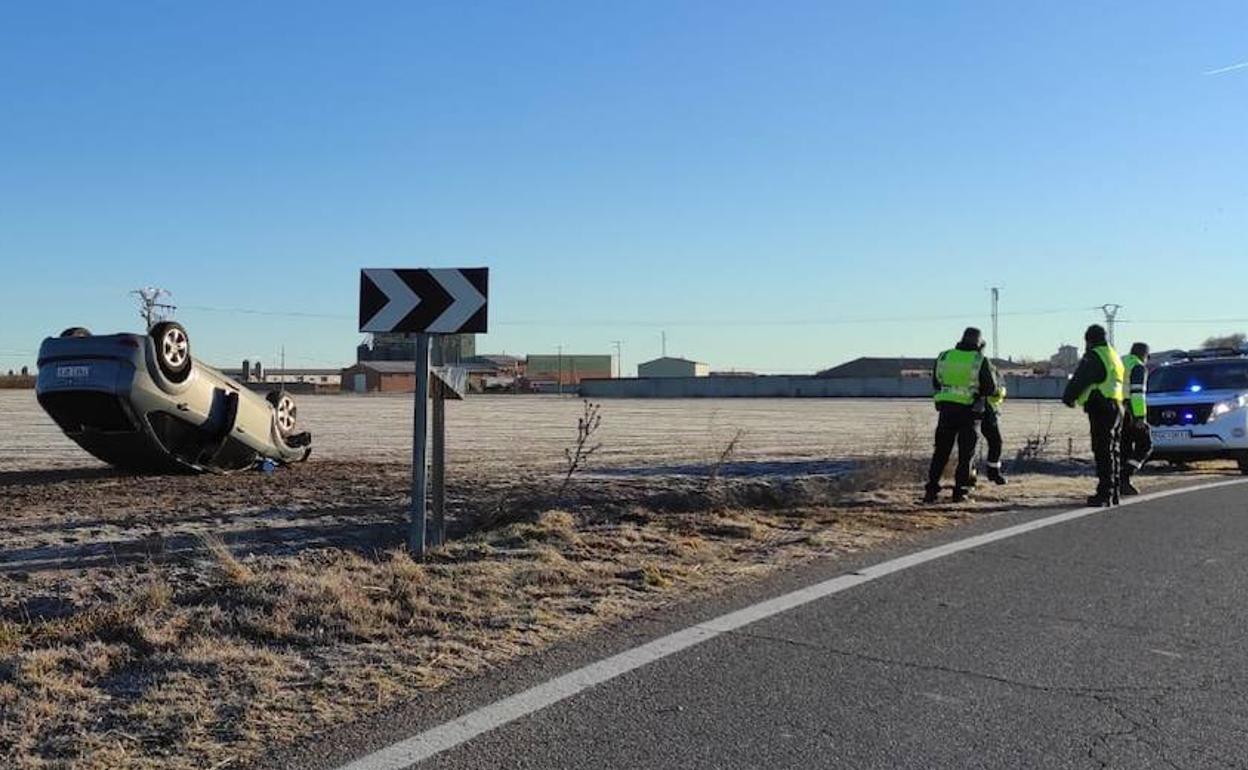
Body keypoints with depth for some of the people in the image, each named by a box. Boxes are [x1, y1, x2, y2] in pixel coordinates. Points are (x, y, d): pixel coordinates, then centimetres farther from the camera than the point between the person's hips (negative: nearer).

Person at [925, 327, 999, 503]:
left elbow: (935, 384, 13)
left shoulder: (944, 357, 5)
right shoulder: (980, 361, -5)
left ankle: (931, 490, 5)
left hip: (946, 408, 3)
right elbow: (991, 388, -1)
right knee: (966, 453, 7)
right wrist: (992, 373, 17)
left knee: (941, 452, 9)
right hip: (968, 410, -3)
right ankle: (960, 490, 6)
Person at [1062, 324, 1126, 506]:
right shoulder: (1114, 355, 20)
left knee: (1103, 452, -11)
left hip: (1101, 408, -10)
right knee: (1112, 452, 14)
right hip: (1116, 406, 10)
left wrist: (1068, 397, 3)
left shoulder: (1093, 357, -11)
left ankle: (1105, 494, -14)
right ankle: (1113, 493, 20)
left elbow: (1079, 380, -12)